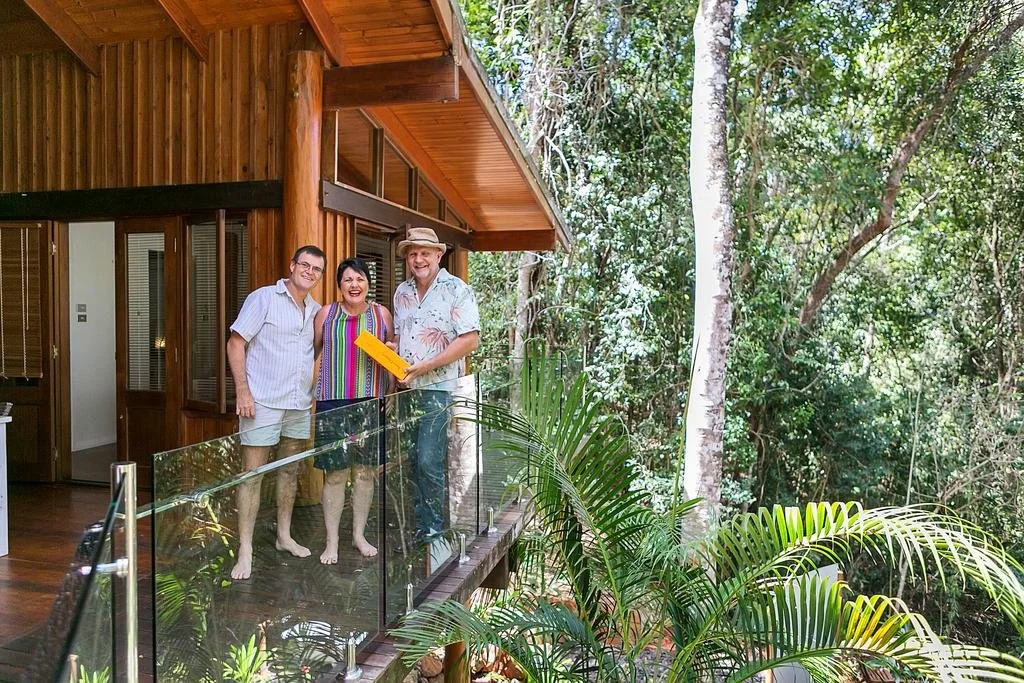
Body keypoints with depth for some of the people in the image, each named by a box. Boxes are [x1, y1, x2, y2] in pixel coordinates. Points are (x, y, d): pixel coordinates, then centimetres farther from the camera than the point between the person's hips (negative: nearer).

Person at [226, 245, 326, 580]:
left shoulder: (316, 311, 11)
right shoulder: (263, 298, -6)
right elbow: (236, 343, -9)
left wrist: (316, 393, 11)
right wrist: (242, 390, -16)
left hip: (299, 403, 6)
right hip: (262, 402, -6)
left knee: (290, 470, 15)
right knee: (253, 474, -3)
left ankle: (284, 536, 30)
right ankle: (245, 550, 5)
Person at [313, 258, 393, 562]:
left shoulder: (382, 314, 5)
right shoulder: (326, 314, 2)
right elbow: (312, 352, 10)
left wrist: (390, 395, 3)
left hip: (370, 402, 2)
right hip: (333, 402, -1)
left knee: (365, 471, 10)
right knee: (335, 474, 1)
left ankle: (359, 534, 27)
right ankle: (331, 542, 16)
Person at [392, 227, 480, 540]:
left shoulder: (456, 290, -8)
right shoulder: (402, 292, 13)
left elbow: (470, 339, -15)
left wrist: (426, 366, -18)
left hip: (439, 388, -6)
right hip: (407, 389, 7)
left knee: (429, 460, -10)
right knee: (414, 461, 11)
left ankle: (433, 527, 5)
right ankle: (420, 523, 22)